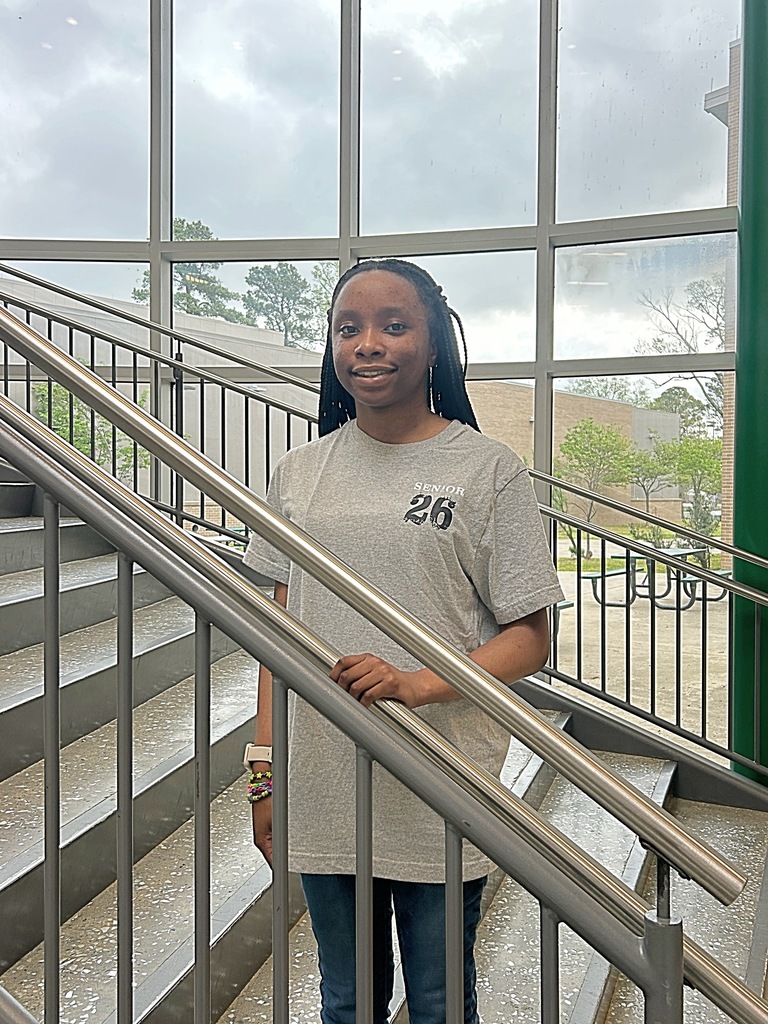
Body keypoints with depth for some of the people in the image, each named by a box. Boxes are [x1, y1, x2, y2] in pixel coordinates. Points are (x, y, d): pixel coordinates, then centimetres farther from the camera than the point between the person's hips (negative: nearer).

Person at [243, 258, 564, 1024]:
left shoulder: (486, 468, -6)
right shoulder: (299, 473, 5)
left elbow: (529, 639, -6)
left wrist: (417, 683, -22)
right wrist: (263, 771, 7)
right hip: (323, 795, 3)